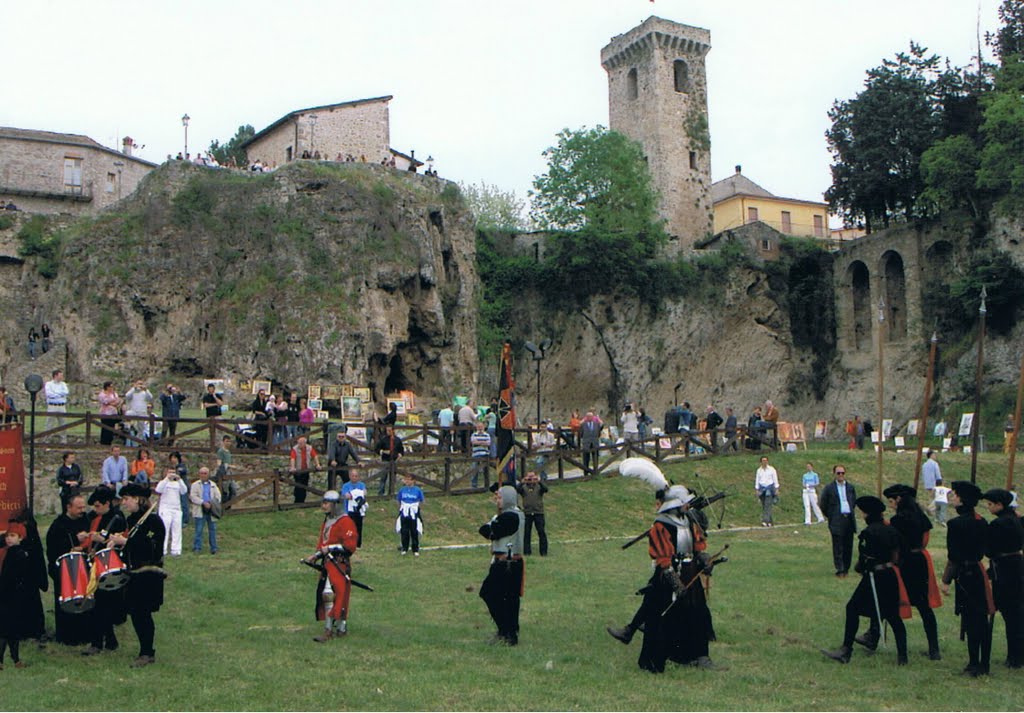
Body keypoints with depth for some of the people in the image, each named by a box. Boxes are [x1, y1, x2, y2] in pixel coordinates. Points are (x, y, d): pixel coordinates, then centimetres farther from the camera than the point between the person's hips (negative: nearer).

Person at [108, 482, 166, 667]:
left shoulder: (153, 520, -13)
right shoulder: (131, 520, 13)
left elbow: (150, 546, -22)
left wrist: (125, 541, -21)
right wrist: (118, 540, 1)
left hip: (148, 574, -8)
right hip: (133, 573, 8)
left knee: (143, 613, -6)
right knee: (135, 612, 9)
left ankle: (147, 653, 3)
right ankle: (146, 650, 20)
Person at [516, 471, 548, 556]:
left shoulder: (539, 486, 8)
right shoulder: (523, 487, 8)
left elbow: (545, 489, -11)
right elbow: (517, 490, -11)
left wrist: (539, 481, -26)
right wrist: (522, 482, -26)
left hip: (538, 512, 0)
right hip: (527, 513, 0)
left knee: (542, 532, -2)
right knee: (526, 533, 2)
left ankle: (544, 552, 2)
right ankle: (526, 551, 8)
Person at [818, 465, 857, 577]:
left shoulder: (850, 487, 11)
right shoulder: (829, 488, -1)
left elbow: (854, 501, 24)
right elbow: (822, 505, 4)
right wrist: (829, 516, 6)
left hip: (849, 519, 4)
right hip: (837, 520, -4)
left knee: (848, 545, 6)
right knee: (838, 546, -5)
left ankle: (846, 568, 16)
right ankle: (840, 569, -2)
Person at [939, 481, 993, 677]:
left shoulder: (956, 523, -17)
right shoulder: (981, 522, 6)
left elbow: (953, 557, -17)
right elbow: (983, 550, 13)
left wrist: (945, 580, -10)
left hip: (965, 575, -7)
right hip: (980, 573, 7)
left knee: (970, 620, -1)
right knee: (982, 620, 12)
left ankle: (974, 665, 4)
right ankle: (984, 665, 20)